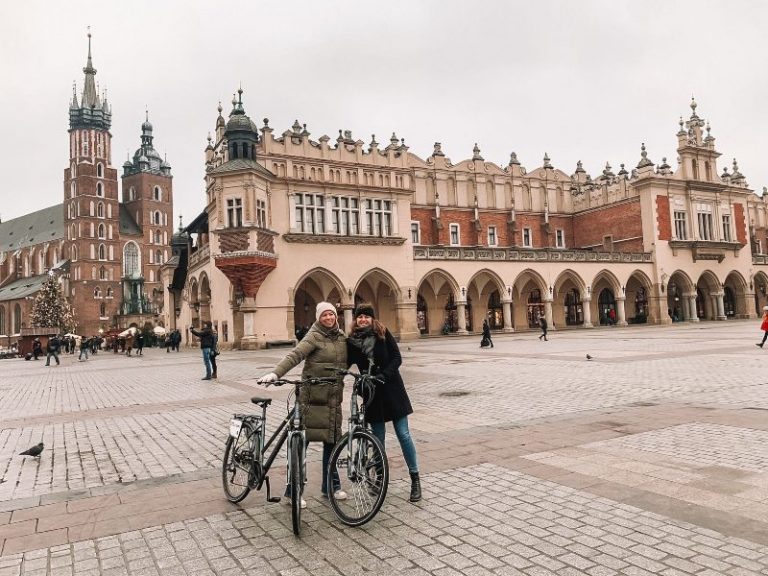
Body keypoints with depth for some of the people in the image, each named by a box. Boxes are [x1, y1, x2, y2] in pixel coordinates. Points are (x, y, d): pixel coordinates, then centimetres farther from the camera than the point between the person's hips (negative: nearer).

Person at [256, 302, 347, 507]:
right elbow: (294, 356, -23)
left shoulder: (342, 338, 10)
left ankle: (330, 486, 27)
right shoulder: (314, 337, -10)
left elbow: (349, 360, 18)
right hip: (312, 396, -6)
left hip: (334, 398, 6)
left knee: (331, 440, 13)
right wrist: (276, 373, -36)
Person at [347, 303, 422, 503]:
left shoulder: (383, 333, -4)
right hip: (371, 392, 2)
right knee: (378, 437, 9)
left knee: (403, 434, 0)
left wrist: (384, 374, -20)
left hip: (391, 388, -2)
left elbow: (397, 357, -7)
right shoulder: (352, 341, 1)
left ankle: (415, 478, 11)